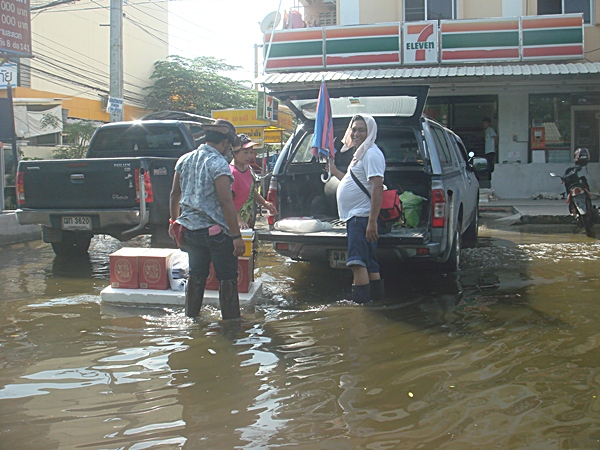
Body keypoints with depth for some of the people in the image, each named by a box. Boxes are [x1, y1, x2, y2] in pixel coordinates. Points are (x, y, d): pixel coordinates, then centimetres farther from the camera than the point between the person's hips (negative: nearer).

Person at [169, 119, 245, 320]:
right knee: (227, 277, 4)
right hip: (215, 231, -7)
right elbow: (225, 202, -21)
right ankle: (231, 319, 8)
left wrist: (174, 221, 27)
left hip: (189, 228, 7)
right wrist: (236, 236, -19)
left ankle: (191, 317, 25)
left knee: (196, 274, 18)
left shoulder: (184, 160, 7)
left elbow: (175, 194, 15)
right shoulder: (218, 163, -15)